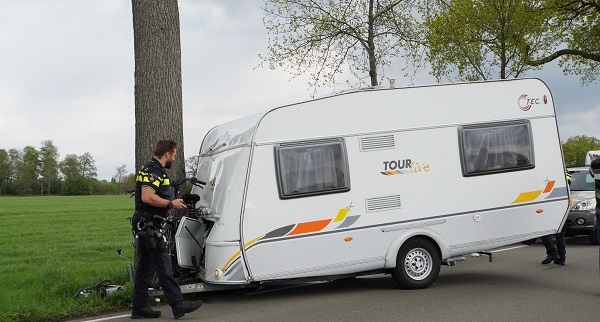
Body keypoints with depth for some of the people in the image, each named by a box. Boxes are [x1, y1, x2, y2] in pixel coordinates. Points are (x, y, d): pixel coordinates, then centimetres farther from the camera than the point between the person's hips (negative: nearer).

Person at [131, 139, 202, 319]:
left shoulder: (154, 170, 20)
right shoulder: (153, 171, -14)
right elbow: (147, 197, -26)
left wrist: (169, 206, 18)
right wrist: (171, 204, -16)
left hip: (146, 225, 11)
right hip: (149, 225, -11)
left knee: (144, 267, 11)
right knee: (164, 265, -11)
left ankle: (139, 308, 14)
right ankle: (178, 304, -10)